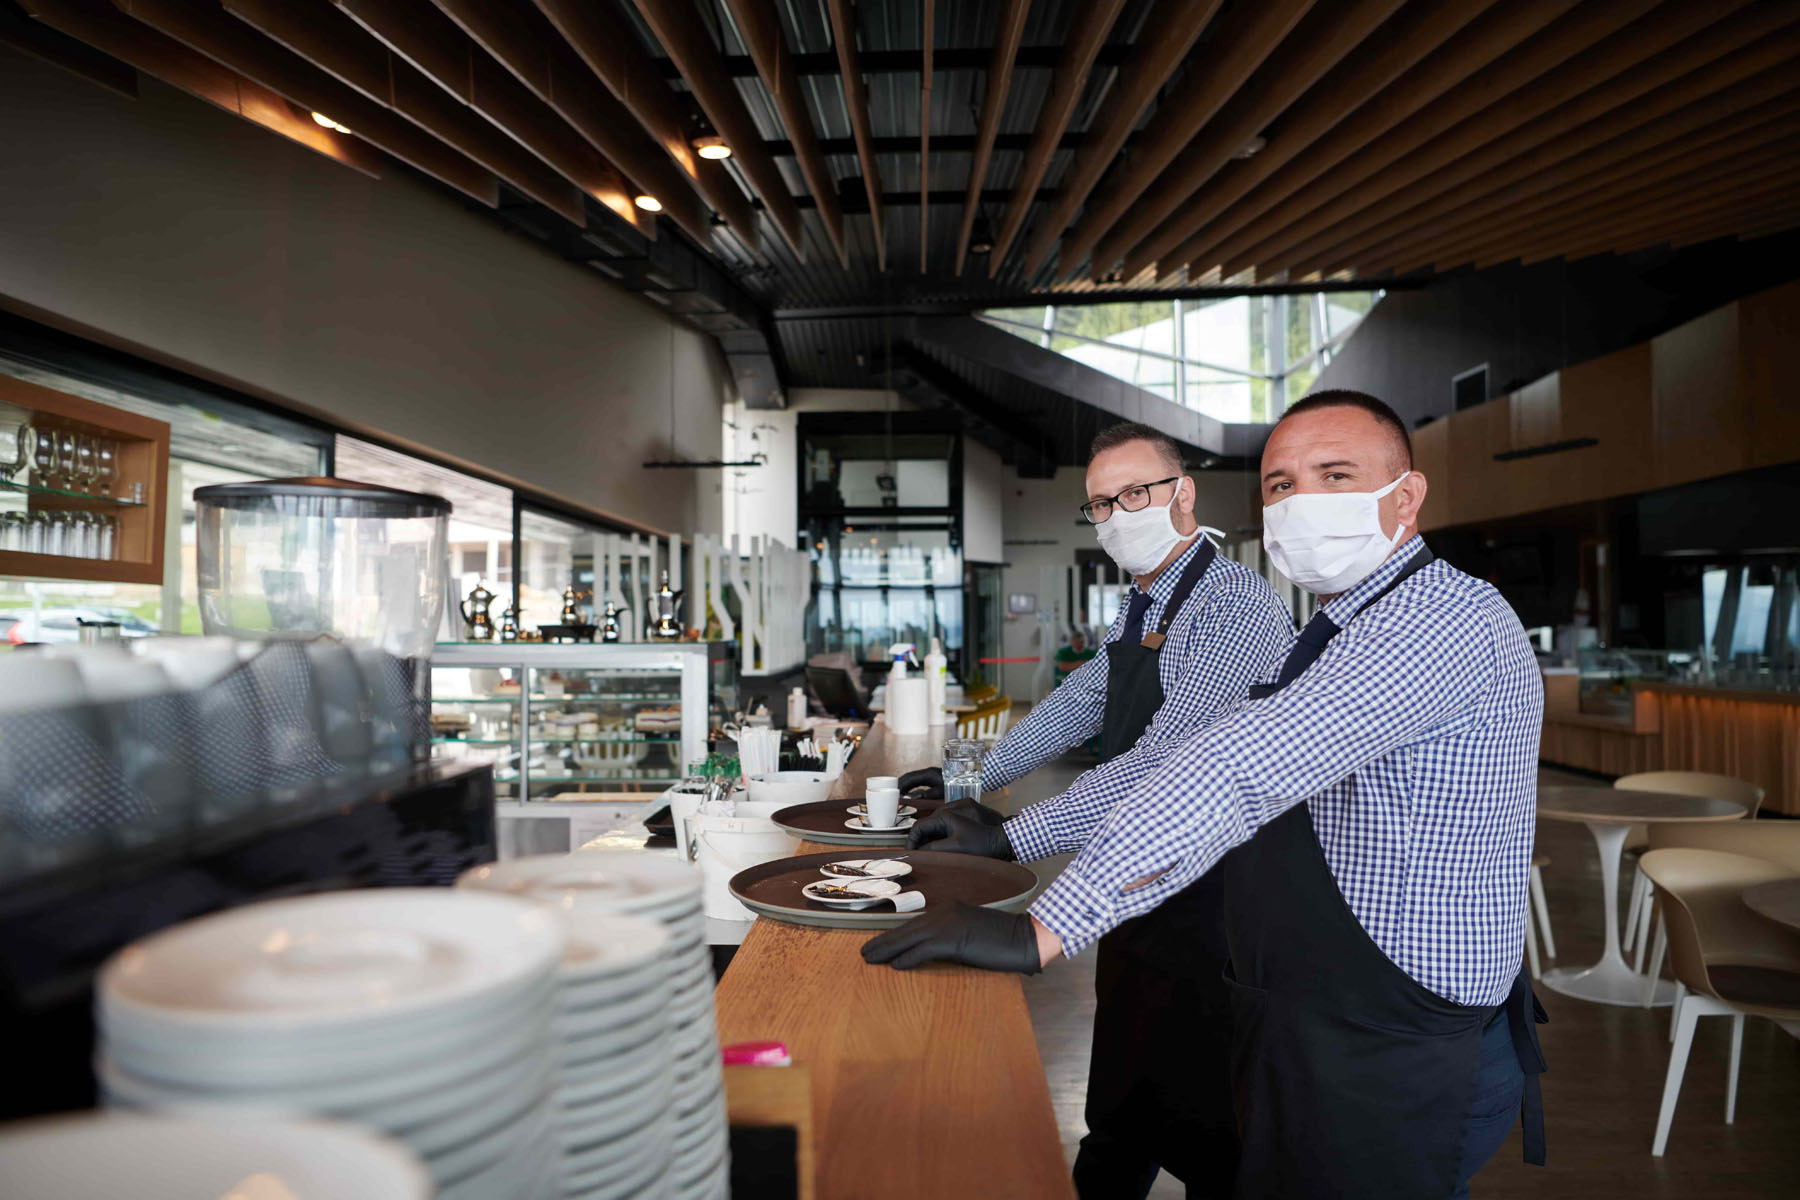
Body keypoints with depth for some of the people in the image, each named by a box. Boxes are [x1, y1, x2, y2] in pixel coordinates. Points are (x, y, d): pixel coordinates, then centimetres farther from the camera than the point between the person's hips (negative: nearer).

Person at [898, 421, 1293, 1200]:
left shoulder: (1240, 607, -21)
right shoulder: (1137, 612, 10)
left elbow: (1166, 762, -31)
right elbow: (1073, 708, 19)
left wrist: (1012, 837, -35)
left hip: (1208, 897, -8)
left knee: (1200, 1128, 6)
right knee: (1120, 1104, 22)